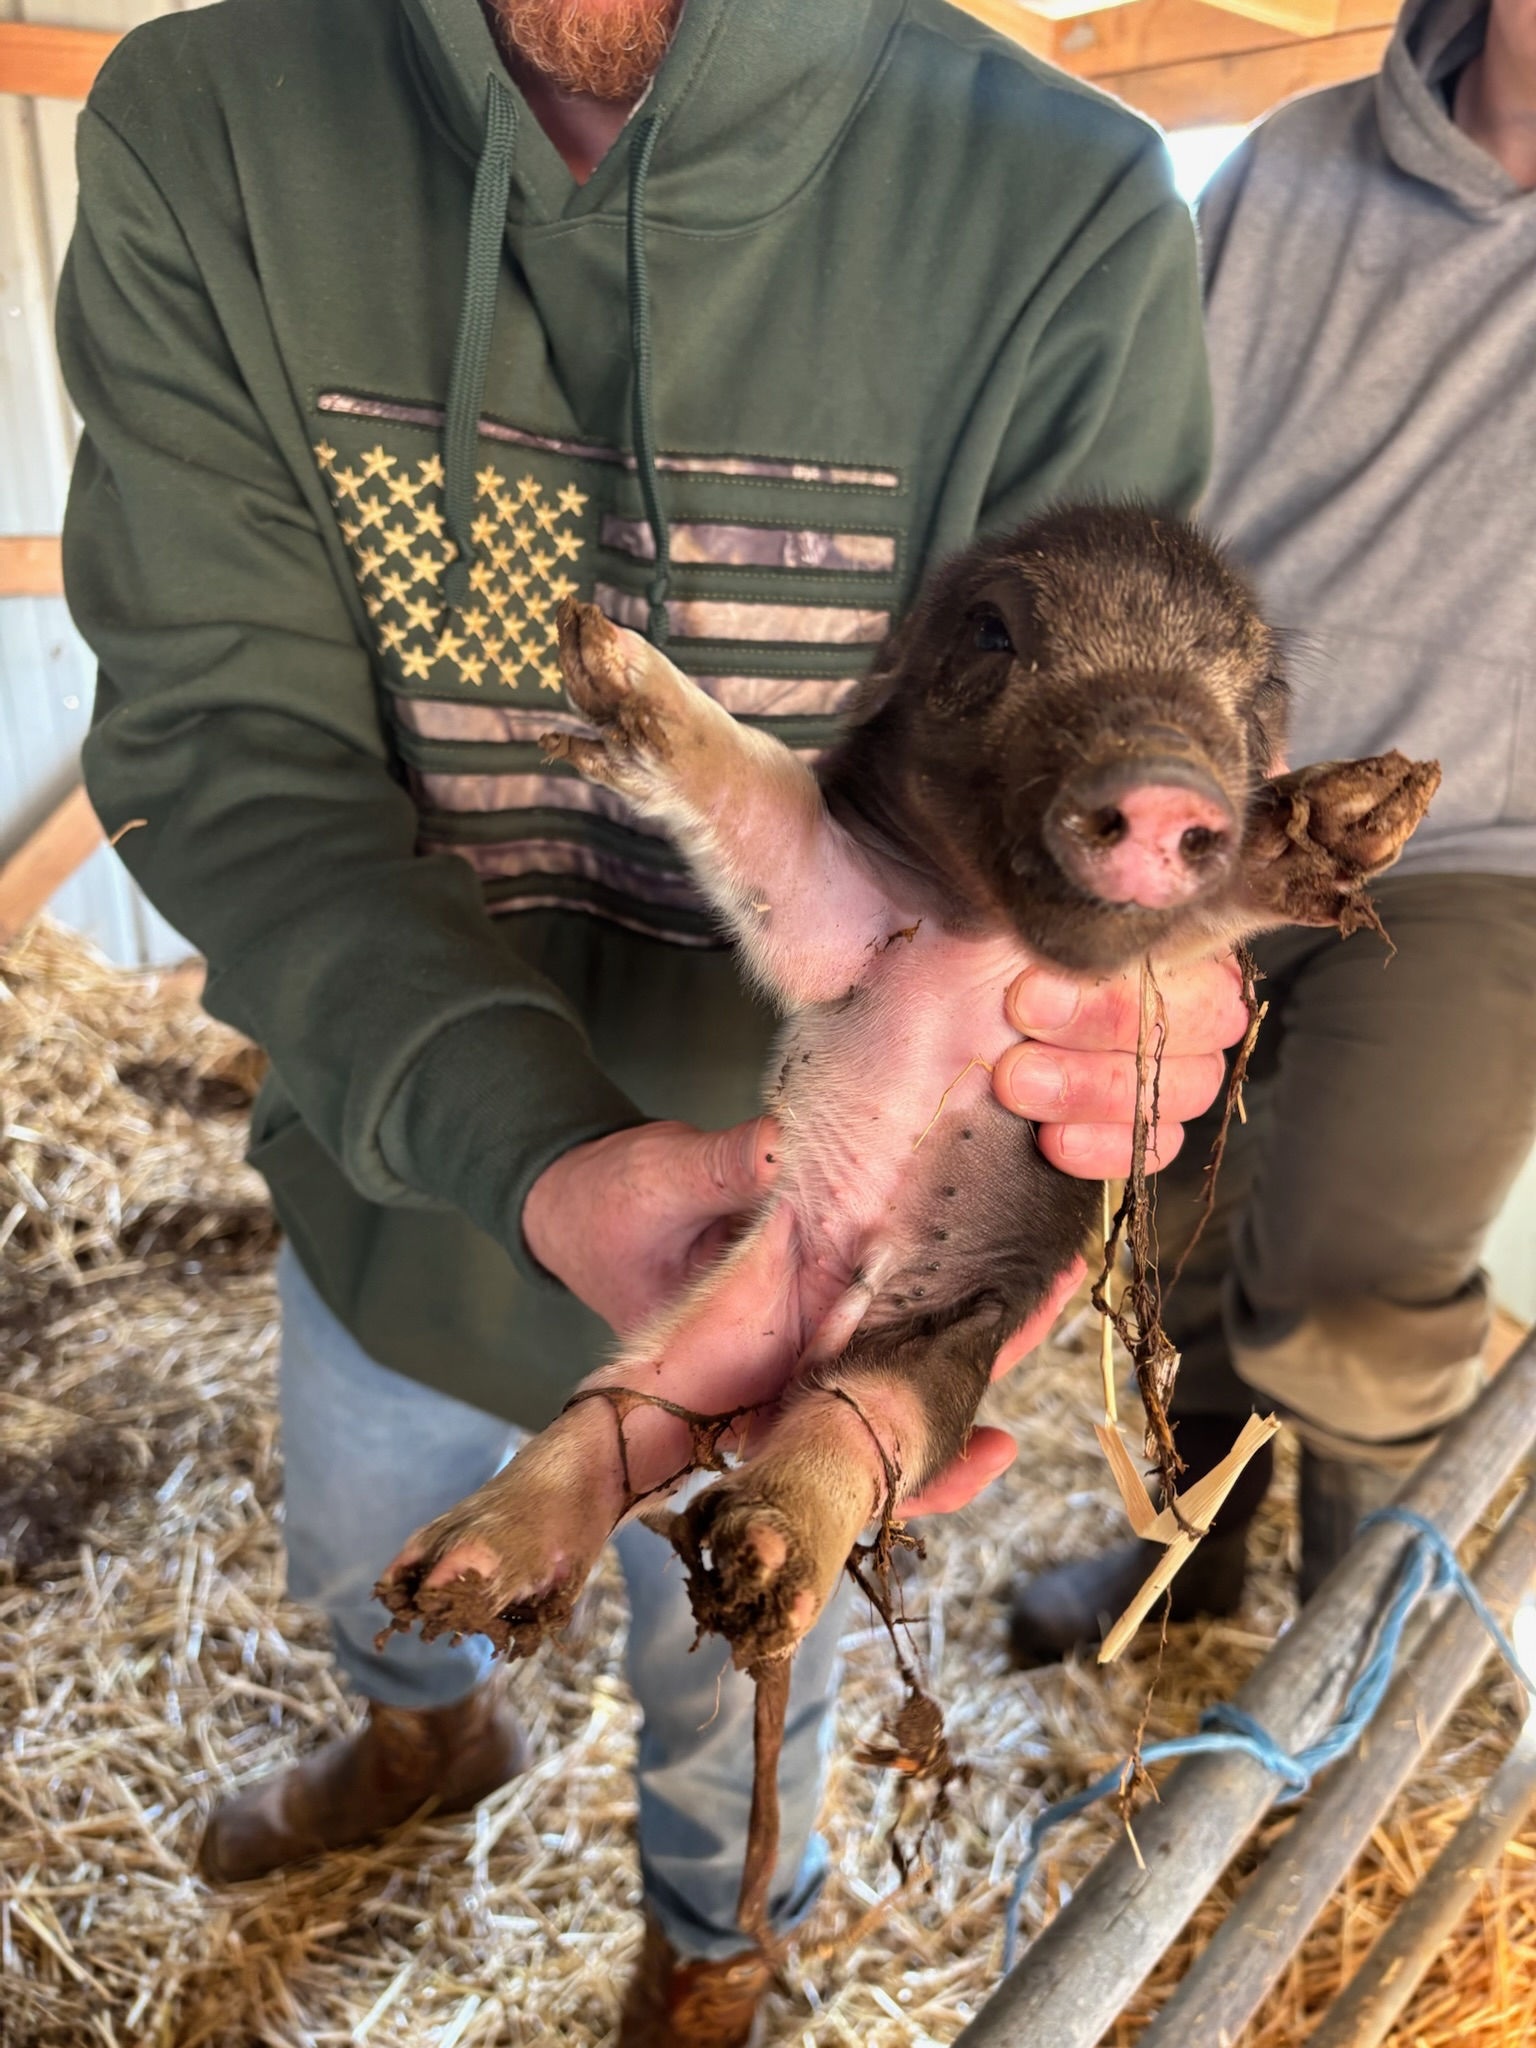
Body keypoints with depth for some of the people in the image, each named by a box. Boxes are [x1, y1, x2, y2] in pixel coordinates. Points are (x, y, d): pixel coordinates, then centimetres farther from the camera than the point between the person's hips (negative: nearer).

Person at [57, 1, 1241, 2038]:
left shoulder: (1068, 219, -22)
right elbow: (226, 758, -21)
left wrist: (1137, 1021, -41)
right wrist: (539, 1160, -37)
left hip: (777, 1246, -2)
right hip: (403, 1183, 3)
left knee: (734, 1674, 29)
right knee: (364, 1560, 35)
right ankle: (436, 1734, 77)